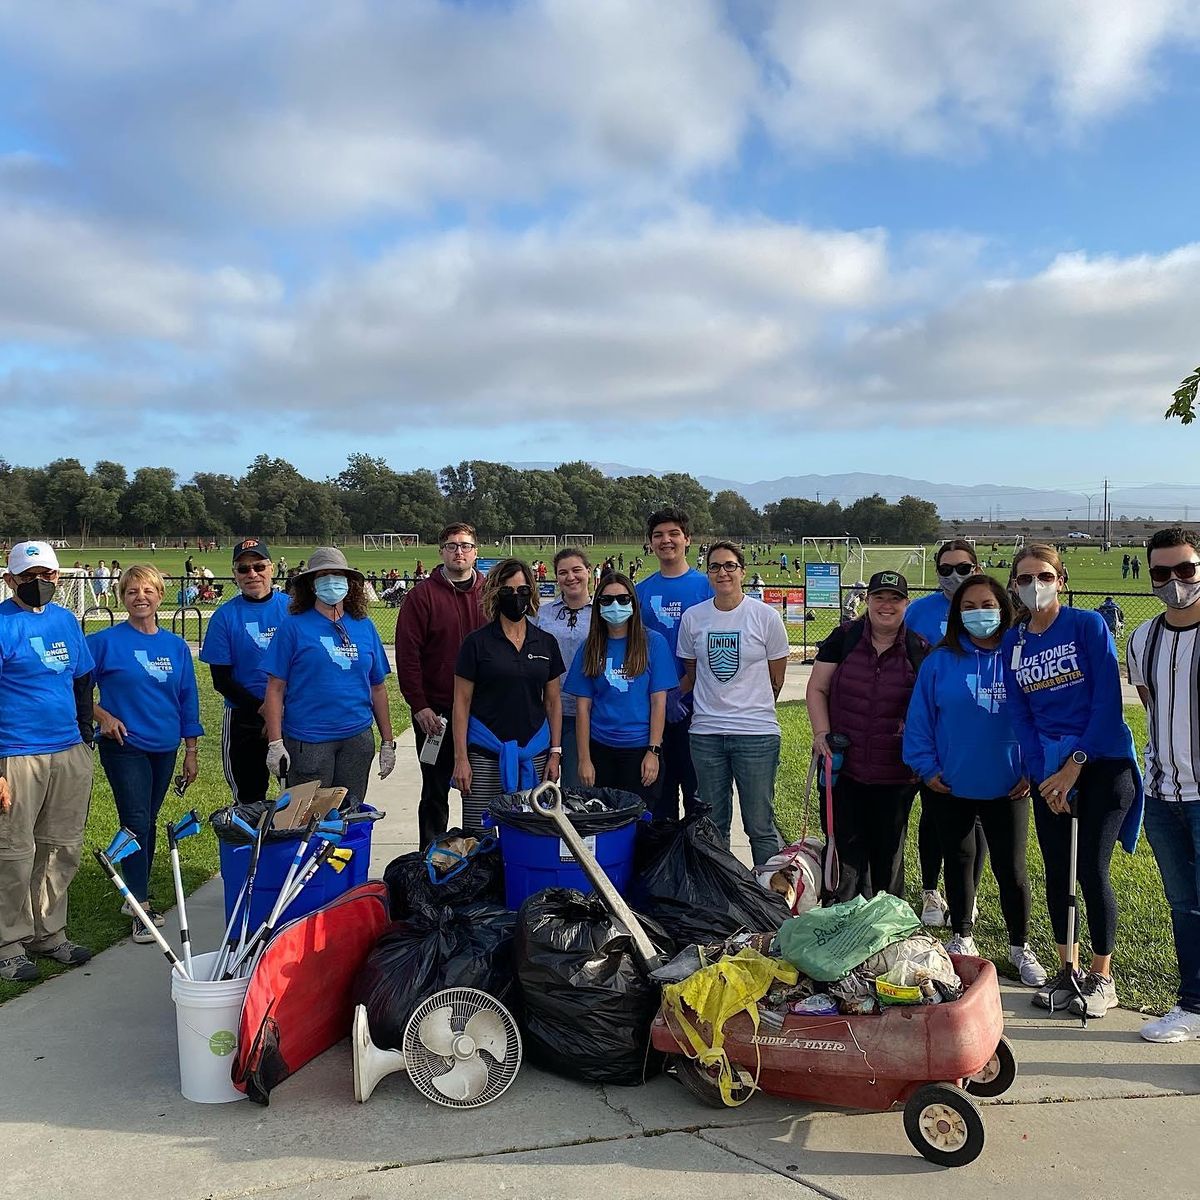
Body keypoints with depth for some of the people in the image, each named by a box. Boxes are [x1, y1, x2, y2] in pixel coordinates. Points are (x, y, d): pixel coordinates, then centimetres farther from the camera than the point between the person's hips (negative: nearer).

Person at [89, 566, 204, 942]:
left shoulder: (176, 646, 5)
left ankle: (138, 896, 28)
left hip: (164, 747, 4)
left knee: (149, 822, 14)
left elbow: (188, 699, 8)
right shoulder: (106, 641, -6)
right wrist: (102, 716, -13)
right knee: (136, 823, -8)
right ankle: (141, 909, -1)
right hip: (124, 745, -4)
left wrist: (191, 751, 9)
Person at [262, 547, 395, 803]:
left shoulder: (364, 626, 8)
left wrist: (387, 742, 11)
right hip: (308, 741, -3)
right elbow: (275, 689, -5)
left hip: (358, 738, 4)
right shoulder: (294, 627, -3)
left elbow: (378, 688, 12)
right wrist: (275, 743, -11)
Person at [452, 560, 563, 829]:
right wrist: (460, 758, -6)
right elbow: (462, 702, -1)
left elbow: (553, 701, 12)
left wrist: (555, 752, 6)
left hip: (534, 754, 3)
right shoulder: (477, 642, 0)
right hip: (485, 754, -2)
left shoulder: (546, 643, 8)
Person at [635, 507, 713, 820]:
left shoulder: (705, 586, -1)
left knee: (695, 782, 4)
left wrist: (679, 690, -12)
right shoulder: (641, 591, 8)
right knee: (658, 782, 11)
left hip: (692, 701, -3)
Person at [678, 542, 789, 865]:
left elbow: (776, 678, 5)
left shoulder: (766, 616, -4)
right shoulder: (692, 617, 4)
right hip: (705, 733, 3)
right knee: (713, 826, 13)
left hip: (757, 733, -3)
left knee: (760, 825, 3)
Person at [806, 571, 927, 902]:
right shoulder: (843, 639, 0)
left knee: (888, 851, 14)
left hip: (895, 773, 0)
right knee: (843, 846, 4)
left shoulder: (920, 650, 0)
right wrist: (822, 733, -10)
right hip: (842, 766, 0)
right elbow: (817, 688, 2)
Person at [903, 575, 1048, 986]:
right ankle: (962, 937, 34)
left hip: (1007, 788, -1)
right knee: (959, 861, 15)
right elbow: (919, 718, 0)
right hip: (950, 785, 1)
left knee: (1010, 868, 7)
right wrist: (926, 767, -5)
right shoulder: (940, 661, -3)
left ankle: (1020, 947, 27)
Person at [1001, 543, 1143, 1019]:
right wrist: (1042, 774, -5)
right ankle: (1067, 970, 24)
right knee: (1056, 873, 8)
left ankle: (1102, 978, 16)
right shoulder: (1012, 642, 6)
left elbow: (1108, 701, -11)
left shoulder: (1088, 624, -7)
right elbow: (1019, 715, 5)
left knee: (1091, 872, -2)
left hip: (1102, 765, -4)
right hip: (1049, 770, 4)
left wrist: (1075, 765, -14)